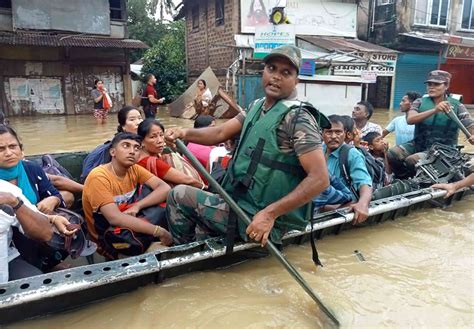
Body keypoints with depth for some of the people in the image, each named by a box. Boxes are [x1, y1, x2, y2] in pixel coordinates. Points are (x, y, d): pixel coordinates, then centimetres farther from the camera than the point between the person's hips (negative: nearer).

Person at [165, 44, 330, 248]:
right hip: (242, 204, 8)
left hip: (259, 218, -8)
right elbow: (220, 133, 5)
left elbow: (319, 179, -25)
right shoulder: (256, 106, 8)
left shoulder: (297, 117, -19)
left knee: (179, 195, -1)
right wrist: (185, 133, -14)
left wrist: (270, 213, -29)